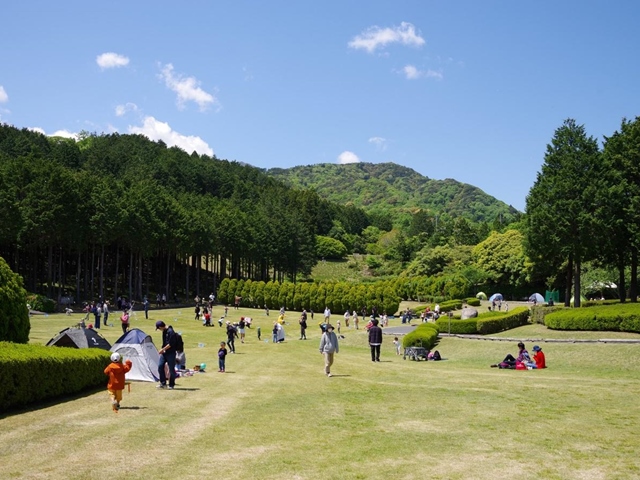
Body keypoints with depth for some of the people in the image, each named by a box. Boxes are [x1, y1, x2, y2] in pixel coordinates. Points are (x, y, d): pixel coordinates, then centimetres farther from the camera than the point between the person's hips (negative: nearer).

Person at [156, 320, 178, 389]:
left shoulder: (170, 332, -18)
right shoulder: (164, 331, 10)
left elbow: (171, 344, -21)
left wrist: (163, 349, -15)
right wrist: (162, 350, 9)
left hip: (171, 353, -9)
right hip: (164, 352, 9)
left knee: (171, 369, 0)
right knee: (160, 366, 2)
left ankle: (171, 385, 9)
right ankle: (163, 383, 10)